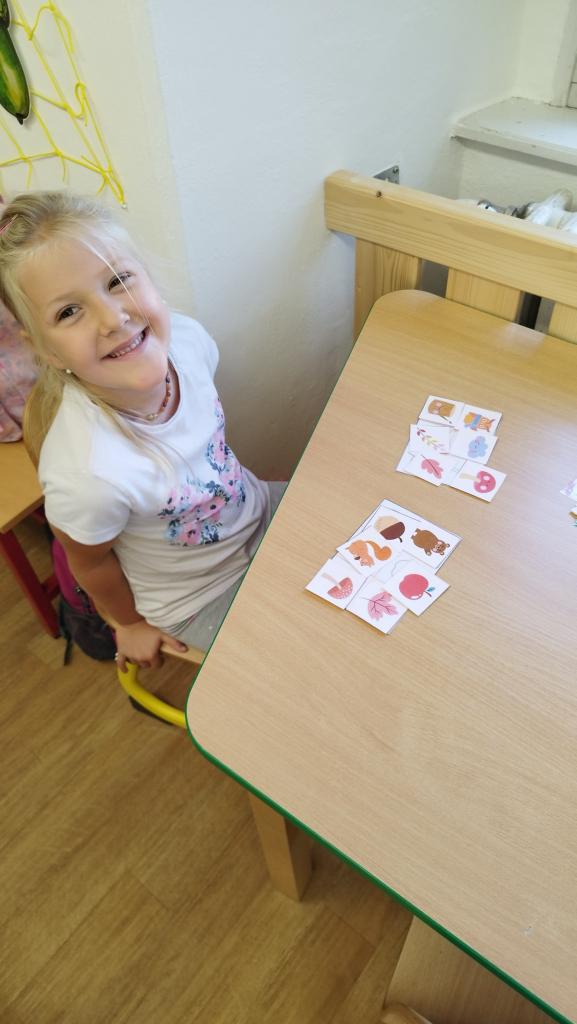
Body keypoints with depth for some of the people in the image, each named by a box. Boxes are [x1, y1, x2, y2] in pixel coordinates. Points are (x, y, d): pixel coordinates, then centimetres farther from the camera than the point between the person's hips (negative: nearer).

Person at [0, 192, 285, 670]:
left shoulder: (186, 338, -24)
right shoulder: (87, 473, -40)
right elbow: (90, 564, -18)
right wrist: (132, 624, 1)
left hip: (260, 508, 5)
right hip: (203, 595, -5)